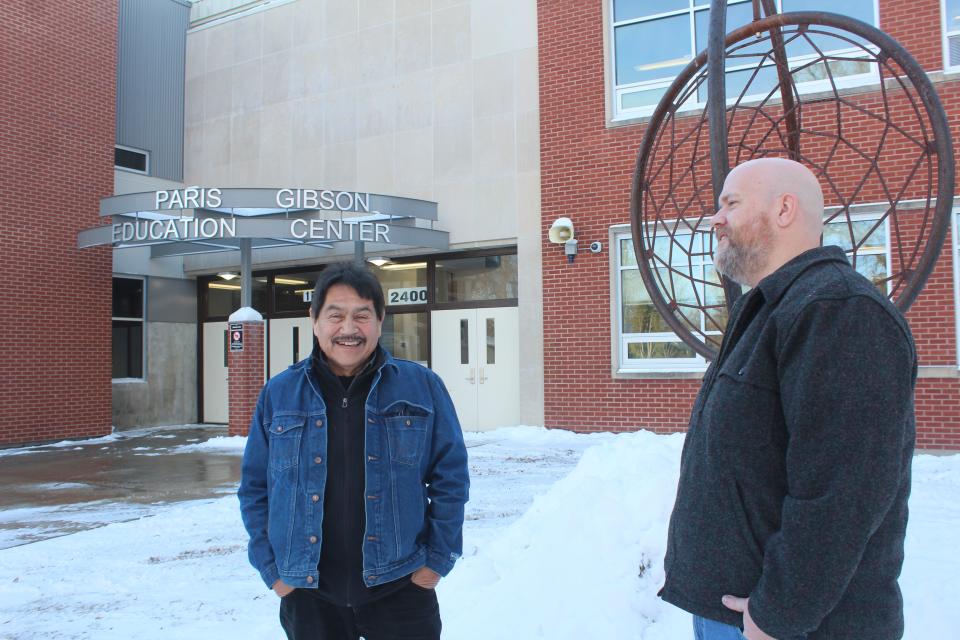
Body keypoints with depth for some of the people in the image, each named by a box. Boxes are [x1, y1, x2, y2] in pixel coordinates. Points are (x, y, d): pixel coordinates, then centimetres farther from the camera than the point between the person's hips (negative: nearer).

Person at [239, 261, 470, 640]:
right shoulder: (278, 394, 1)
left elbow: (450, 477, 0)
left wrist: (437, 560, -3)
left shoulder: (422, 386, -3)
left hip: (400, 588, -1)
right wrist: (272, 570, 1)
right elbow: (255, 488, 6)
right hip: (307, 594, 2)